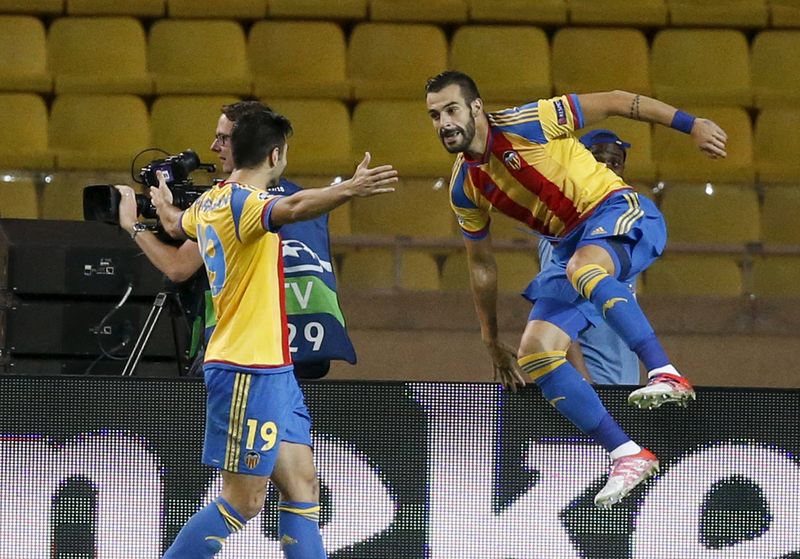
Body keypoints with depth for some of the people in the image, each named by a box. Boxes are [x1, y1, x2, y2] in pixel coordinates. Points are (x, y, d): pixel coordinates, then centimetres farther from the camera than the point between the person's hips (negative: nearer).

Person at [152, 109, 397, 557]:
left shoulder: (210, 204, 13)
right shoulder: (240, 202, -16)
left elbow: (176, 225, 37)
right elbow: (293, 209, -39)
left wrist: (164, 203, 60)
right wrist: (351, 190, -52)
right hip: (247, 371, -10)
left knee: (302, 484, 6)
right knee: (244, 502, -5)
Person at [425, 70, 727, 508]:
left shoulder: (522, 124, -15)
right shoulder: (464, 188, 4)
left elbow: (615, 103, -10)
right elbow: (481, 265, 17)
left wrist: (691, 125, -13)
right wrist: (492, 343, 22)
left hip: (618, 211, -7)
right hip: (572, 246, 7)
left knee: (583, 269, -41)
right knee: (534, 354, -10)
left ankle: (666, 374, -46)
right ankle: (627, 456, -10)